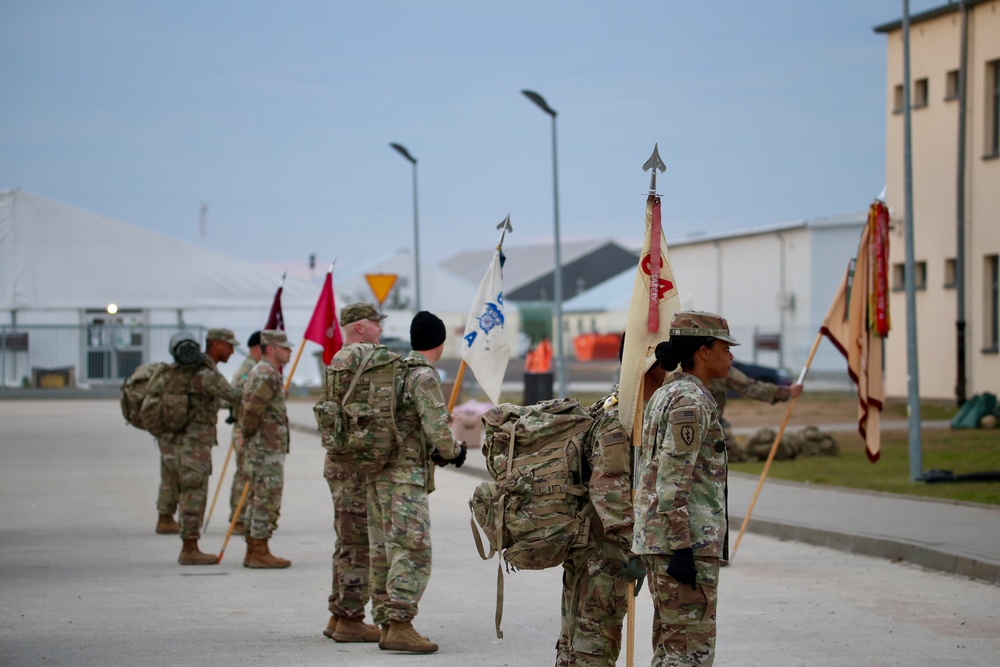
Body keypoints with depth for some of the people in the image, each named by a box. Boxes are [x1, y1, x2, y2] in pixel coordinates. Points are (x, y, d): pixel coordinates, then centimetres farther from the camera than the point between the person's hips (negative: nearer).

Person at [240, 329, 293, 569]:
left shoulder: (258, 373, 18)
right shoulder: (267, 375, -16)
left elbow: (247, 411, 20)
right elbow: (252, 410, -23)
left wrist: (245, 434, 13)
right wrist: (248, 433, -8)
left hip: (257, 450, 11)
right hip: (267, 450, -11)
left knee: (257, 500, 13)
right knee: (267, 501, -7)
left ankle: (253, 551, 18)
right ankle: (260, 553, -5)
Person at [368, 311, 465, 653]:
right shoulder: (424, 376, -11)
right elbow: (437, 428, -17)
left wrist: (434, 451, 18)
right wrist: (452, 452, 2)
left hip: (377, 470, 9)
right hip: (405, 474, -9)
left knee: (384, 552, 10)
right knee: (413, 551, -11)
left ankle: (386, 624, 13)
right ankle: (400, 626, -18)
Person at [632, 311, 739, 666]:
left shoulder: (663, 396, 17)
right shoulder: (692, 400, -14)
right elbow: (673, 479, -20)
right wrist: (681, 548, -22)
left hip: (655, 536, 10)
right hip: (689, 540, -10)